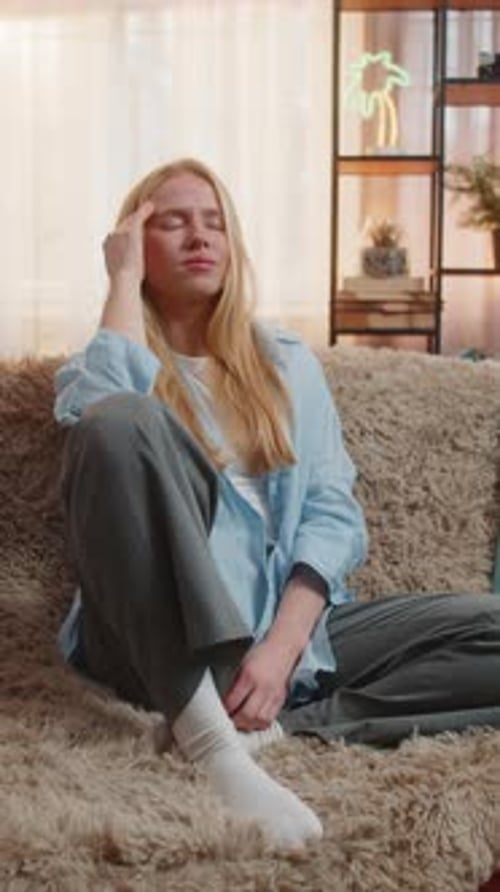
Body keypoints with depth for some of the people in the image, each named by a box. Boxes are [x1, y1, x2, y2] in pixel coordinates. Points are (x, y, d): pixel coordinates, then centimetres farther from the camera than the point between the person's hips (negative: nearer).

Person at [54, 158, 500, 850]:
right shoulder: (99, 367, 13)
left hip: (290, 632, 3)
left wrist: (282, 645, -13)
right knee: (125, 421, -30)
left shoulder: (287, 362, 19)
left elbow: (332, 512, 6)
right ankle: (213, 741, -37)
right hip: (161, 642, -3)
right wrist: (124, 276, 0)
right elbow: (106, 414, -16)